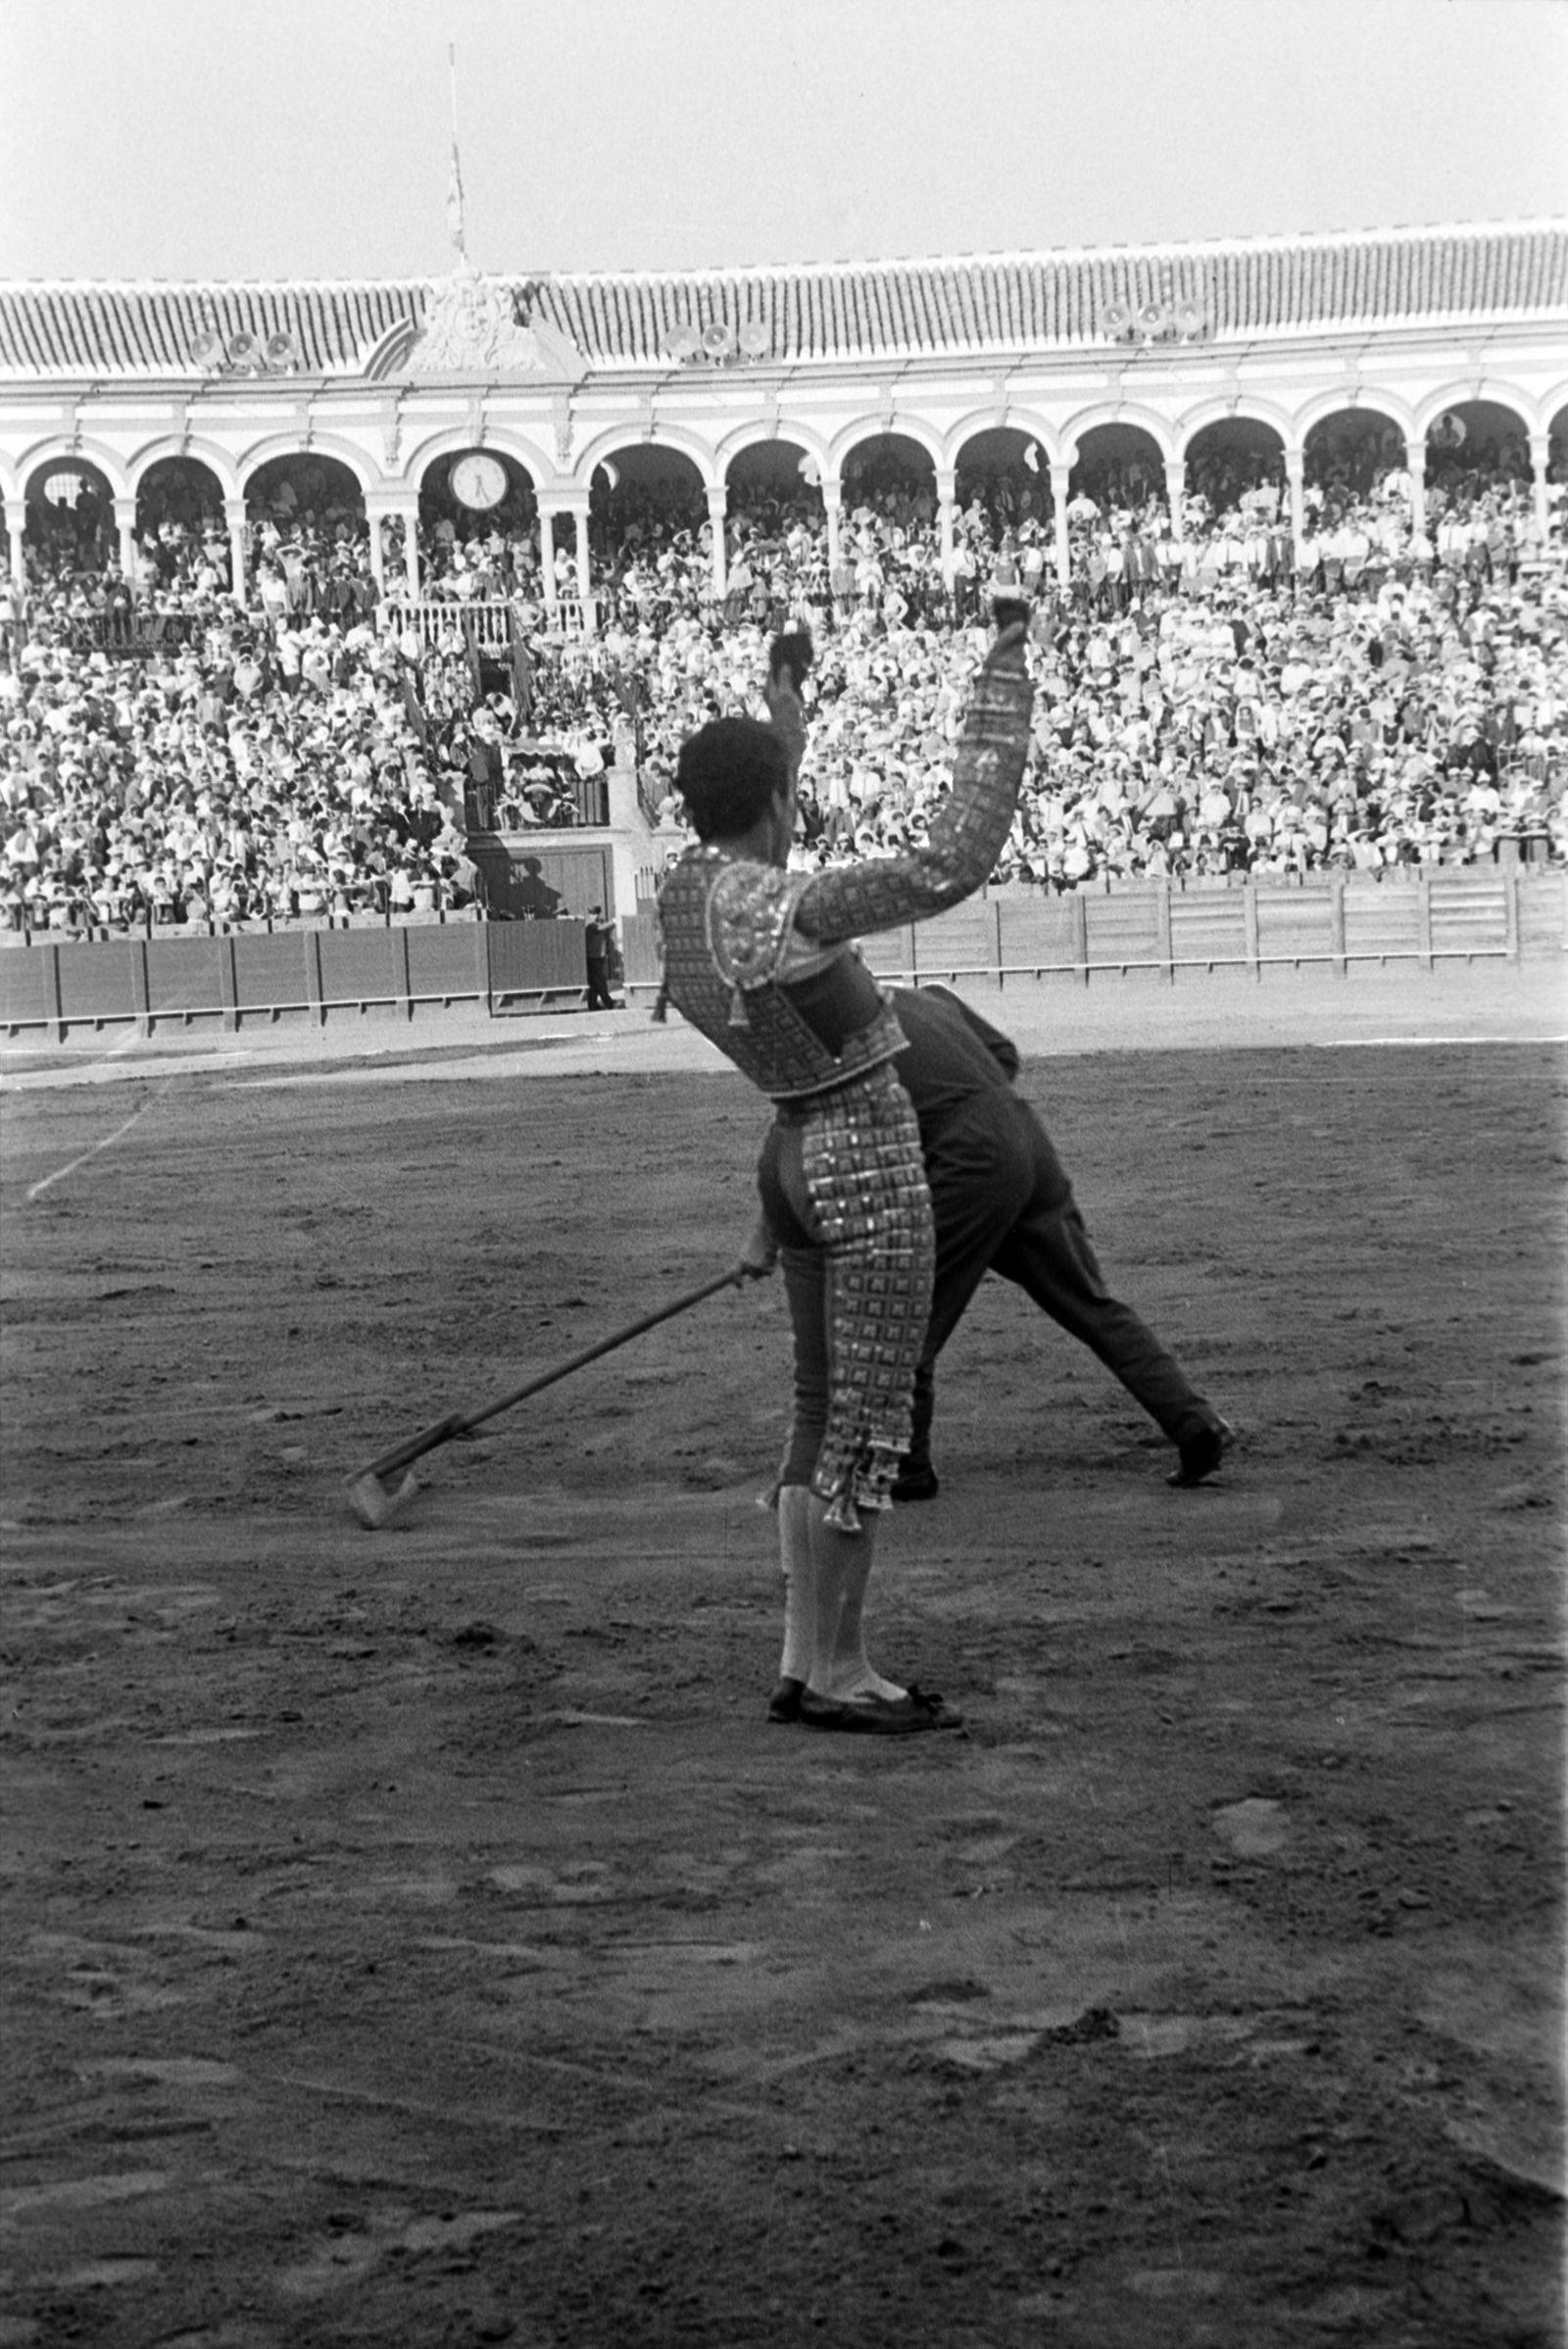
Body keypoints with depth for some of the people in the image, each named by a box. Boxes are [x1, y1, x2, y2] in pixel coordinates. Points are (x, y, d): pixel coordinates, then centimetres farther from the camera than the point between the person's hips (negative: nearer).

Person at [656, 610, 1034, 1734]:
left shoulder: (683, 887, 1)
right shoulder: (785, 913, -24)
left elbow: (759, 835, 25)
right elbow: (957, 860, -29)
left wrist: (786, 693, 36)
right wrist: (1004, 684, -25)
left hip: (799, 1157, 9)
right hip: (872, 1165, -9)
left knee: (824, 1415, 15)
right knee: (870, 1427, 0)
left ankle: (804, 1663, 19)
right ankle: (838, 1673, 8)